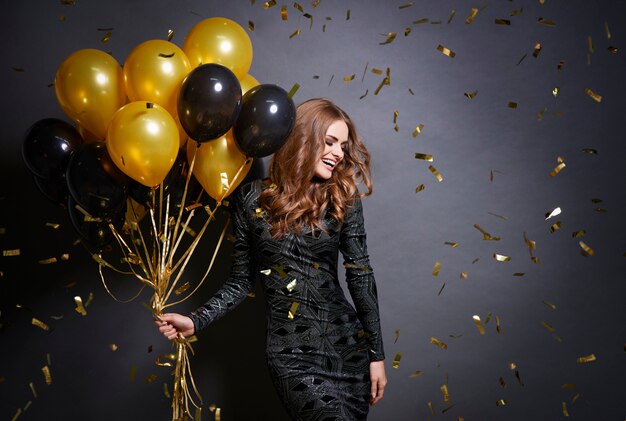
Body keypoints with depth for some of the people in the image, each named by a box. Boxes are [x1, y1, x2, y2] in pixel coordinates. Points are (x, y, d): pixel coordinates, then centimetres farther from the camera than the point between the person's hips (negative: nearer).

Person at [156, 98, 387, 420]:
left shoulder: (343, 201, 2)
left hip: (349, 344, 2)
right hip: (291, 354, -2)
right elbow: (241, 281, 7)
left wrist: (377, 354, 2)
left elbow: (361, 277, 3)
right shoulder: (253, 199, 0)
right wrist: (195, 322, -4)